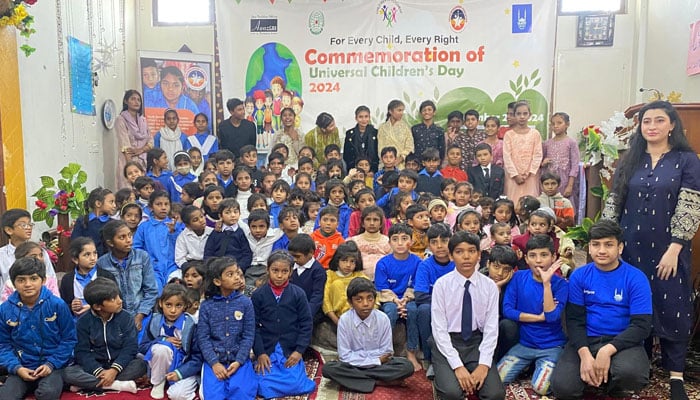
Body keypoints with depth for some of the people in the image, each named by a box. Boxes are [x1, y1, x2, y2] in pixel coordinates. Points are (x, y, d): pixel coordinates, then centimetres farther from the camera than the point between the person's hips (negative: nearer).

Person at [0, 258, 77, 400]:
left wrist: (51, 364, -11)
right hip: (22, 368, 2)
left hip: (53, 366, -2)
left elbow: (69, 339, -2)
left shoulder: (57, 305, -8)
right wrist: (16, 368, -9)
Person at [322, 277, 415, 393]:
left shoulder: (383, 319, -11)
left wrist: (357, 355, -14)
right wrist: (376, 361, -19)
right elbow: (345, 356, -14)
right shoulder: (344, 320, -14)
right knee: (328, 368, -29)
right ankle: (377, 381, -21)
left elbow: (386, 352, -9)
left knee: (407, 366, -23)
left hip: (378, 364, 0)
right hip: (353, 365, 0)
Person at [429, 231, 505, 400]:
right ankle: (442, 375, 7)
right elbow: (439, 329, -10)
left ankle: (473, 379, 9)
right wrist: (457, 366, -18)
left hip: (477, 343, 2)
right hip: (446, 343, -2)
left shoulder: (489, 286, -2)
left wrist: (484, 364, -15)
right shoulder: (442, 284, -9)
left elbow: (491, 328, -3)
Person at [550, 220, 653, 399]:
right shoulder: (579, 276, 3)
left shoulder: (636, 278, -4)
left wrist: (608, 350, -23)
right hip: (585, 341, 2)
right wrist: (584, 354, -18)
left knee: (630, 372, -36)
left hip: (622, 342, -1)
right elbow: (575, 320, 0)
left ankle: (614, 384, 1)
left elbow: (641, 325, -10)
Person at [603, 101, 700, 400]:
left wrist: (673, 250, -15)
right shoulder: (630, 160, 7)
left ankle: (676, 375, 13)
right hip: (631, 248, 3)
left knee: (672, 308, 2)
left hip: (668, 249, -3)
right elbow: (613, 203, 7)